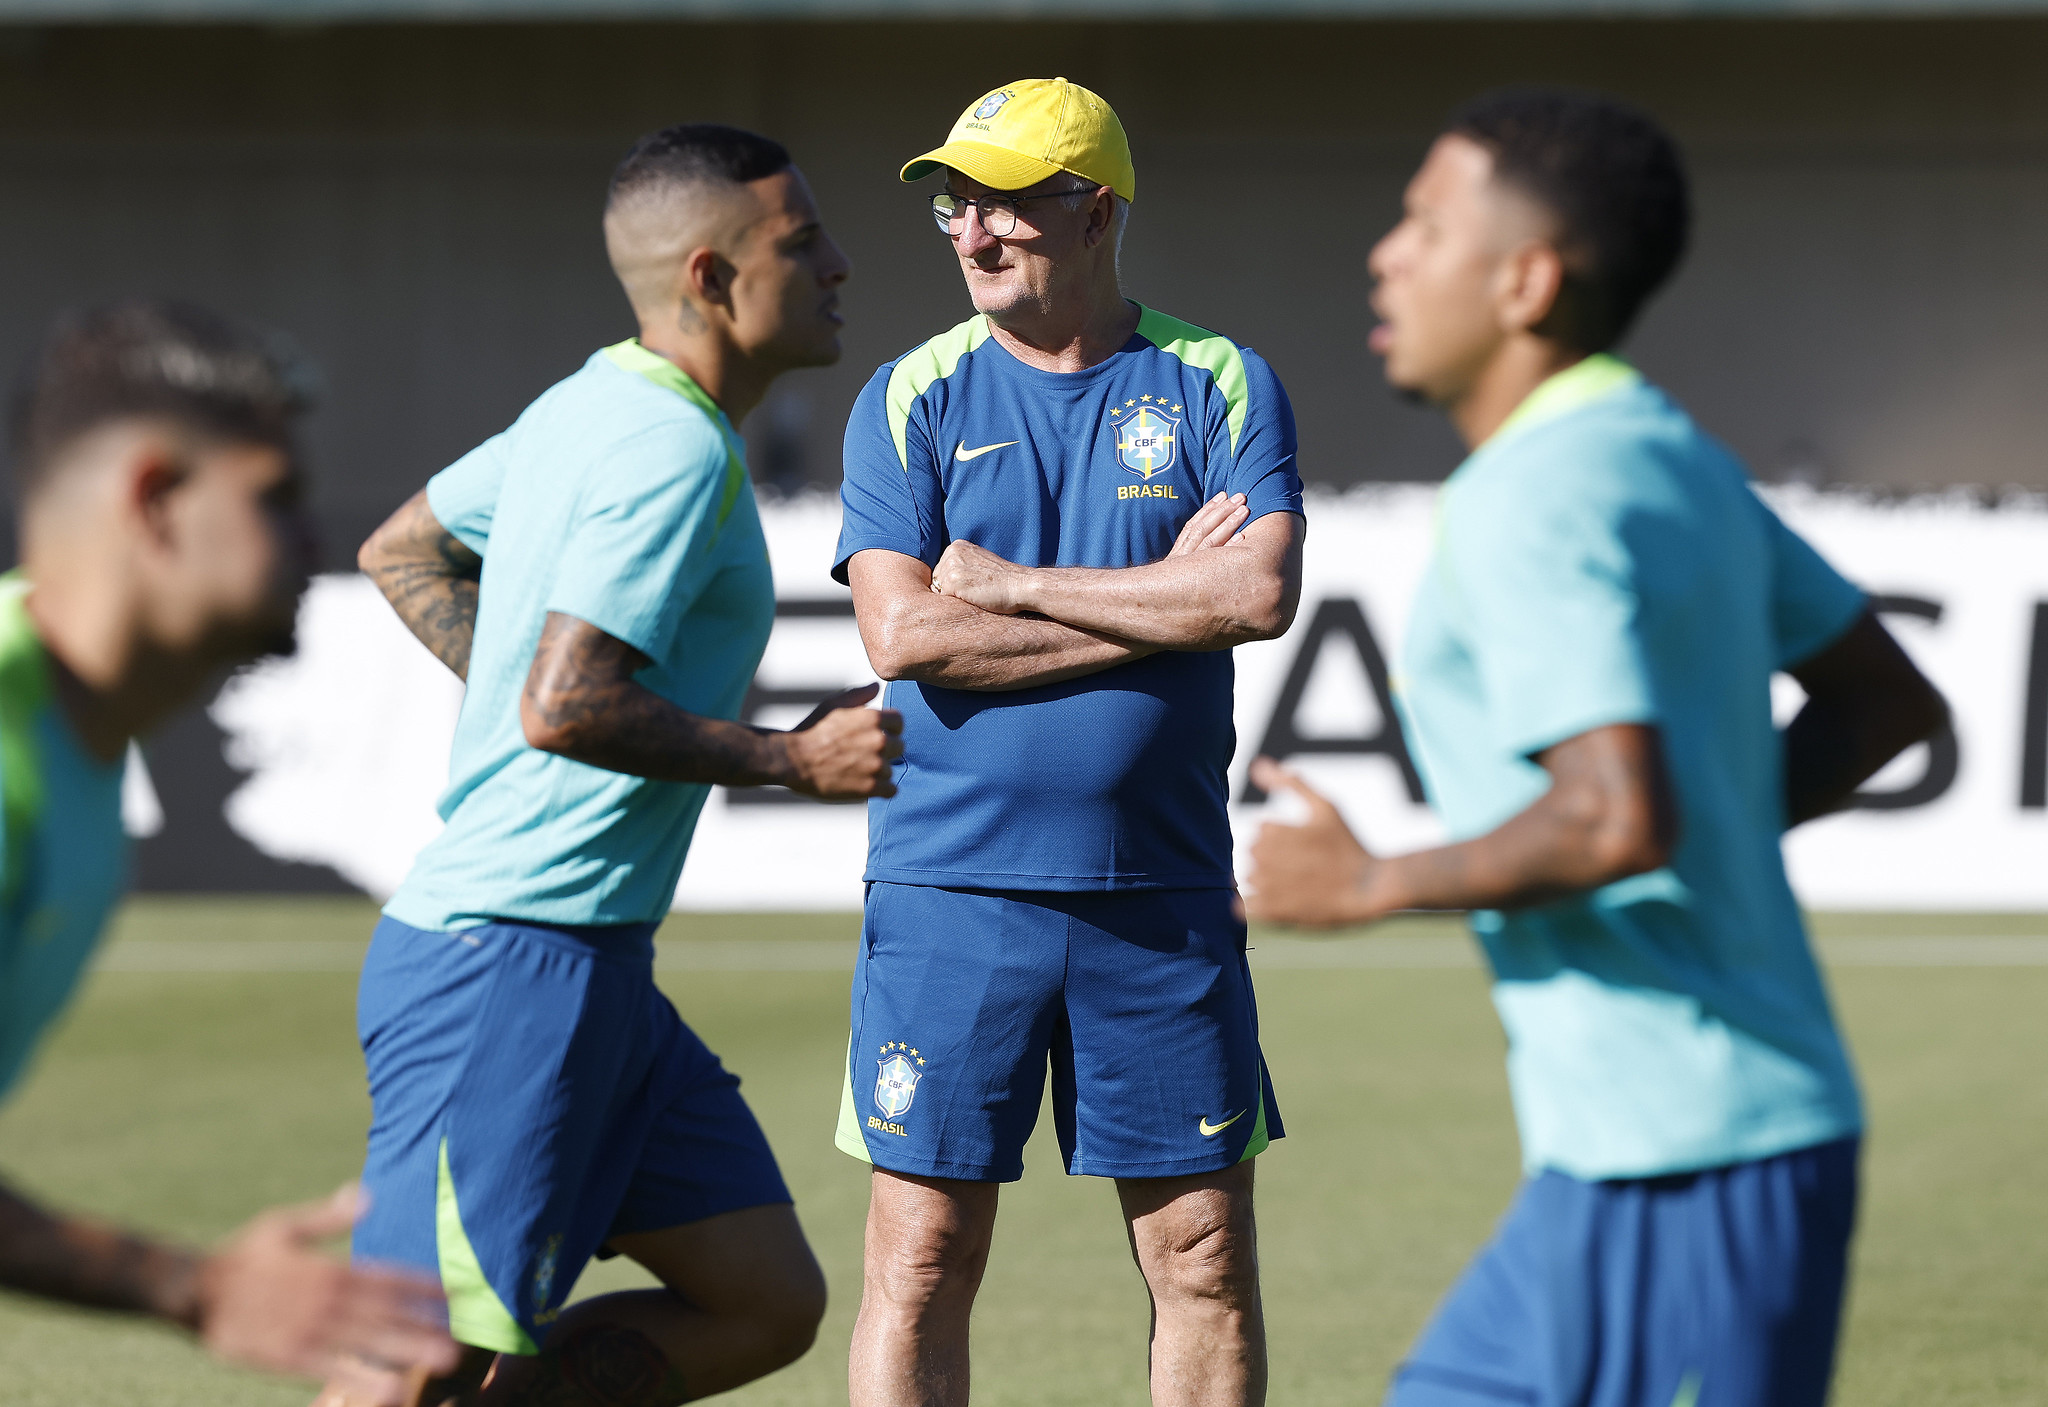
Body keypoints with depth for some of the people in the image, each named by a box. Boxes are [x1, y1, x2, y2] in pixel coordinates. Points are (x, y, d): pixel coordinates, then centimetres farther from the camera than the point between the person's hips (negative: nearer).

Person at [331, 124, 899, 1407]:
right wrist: (793, 760, -14)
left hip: (593, 970, 10)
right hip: (514, 966, -10)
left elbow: (403, 552, 27)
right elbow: (565, 708, -24)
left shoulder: (594, 408, 15)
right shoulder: (675, 451, -15)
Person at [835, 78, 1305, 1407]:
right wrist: (1156, 604, -9)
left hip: (1164, 897, 0)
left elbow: (1262, 594, -13)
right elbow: (905, 635, -9)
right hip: (951, 892, 0)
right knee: (923, 1258, 0)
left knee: (1206, 1255, 4)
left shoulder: (1220, 384, 3)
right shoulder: (913, 399, 4)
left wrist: (1020, 586, -11)